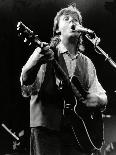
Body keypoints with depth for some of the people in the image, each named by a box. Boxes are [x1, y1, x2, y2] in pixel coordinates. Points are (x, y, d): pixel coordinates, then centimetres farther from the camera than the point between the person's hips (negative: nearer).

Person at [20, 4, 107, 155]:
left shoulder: (86, 63, 17)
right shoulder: (45, 52, 4)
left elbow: (102, 96, 21)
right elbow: (26, 81, -12)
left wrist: (97, 99, -4)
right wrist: (38, 61, -33)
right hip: (46, 126, -4)